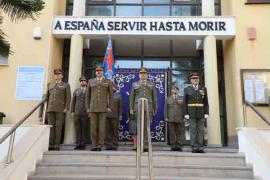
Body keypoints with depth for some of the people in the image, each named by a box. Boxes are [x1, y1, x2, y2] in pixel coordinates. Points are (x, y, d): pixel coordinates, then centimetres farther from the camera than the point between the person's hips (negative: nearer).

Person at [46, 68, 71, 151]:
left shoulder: (66, 85, 9)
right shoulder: (50, 85, 20)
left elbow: (68, 97, 0)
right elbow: (47, 97, 18)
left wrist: (66, 108, -10)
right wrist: (46, 107, 8)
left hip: (60, 110, -3)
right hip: (50, 109, 3)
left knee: (58, 127, -5)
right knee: (51, 127, 0)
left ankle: (57, 145, -2)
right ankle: (50, 145, 2)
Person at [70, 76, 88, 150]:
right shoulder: (76, 91, 13)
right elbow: (73, 102, 10)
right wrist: (72, 111, 2)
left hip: (85, 113, -2)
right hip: (77, 113, 2)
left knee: (84, 129, 1)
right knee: (77, 129, 1)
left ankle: (83, 144, 6)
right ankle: (78, 144, 6)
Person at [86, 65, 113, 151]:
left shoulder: (108, 82, 6)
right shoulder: (91, 81, 9)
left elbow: (111, 95, 7)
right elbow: (88, 95, 10)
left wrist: (109, 107, -1)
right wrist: (88, 107, 4)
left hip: (103, 108, -1)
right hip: (93, 107, 1)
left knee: (101, 127, -3)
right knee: (93, 127, -1)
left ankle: (100, 145, 3)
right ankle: (94, 145, 6)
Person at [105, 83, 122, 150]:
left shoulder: (118, 96, 8)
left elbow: (120, 107, 4)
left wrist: (120, 116, -4)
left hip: (115, 116, -2)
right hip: (106, 116, 2)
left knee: (115, 131, 0)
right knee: (107, 131, 0)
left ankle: (114, 145, 5)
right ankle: (108, 145, 5)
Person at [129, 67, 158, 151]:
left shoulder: (151, 84, 14)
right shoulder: (135, 84, 13)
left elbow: (154, 98, 12)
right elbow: (131, 97, 11)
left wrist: (155, 109, 5)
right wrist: (131, 109, 2)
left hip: (148, 108, 0)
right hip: (138, 108, 0)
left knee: (147, 126, -3)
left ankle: (145, 146, -1)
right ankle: (136, 144, 4)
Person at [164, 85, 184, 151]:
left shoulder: (182, 99, 14)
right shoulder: (168, 99, 14)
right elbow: (166, 109, 10)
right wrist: (166, 117, 1)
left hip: (180, 119, 0)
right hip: (170, 119, 0)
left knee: (179, 133, -1)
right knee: (171, 133, -1)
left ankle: (179, 146, 5)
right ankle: (173, 146, 5)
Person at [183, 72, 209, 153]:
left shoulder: (203, 89, 9)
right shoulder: (187, 89, 4)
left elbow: (206, 102, 6)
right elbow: (185, 103, 1)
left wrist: (206, 113, -3)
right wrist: (186, 114, -7)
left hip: (201, 113, 2)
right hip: (191, 113, -2)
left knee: (201, 130, 0)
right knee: (193, 130, -4)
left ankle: (200, 148, 4)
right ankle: (194, 147, -2)